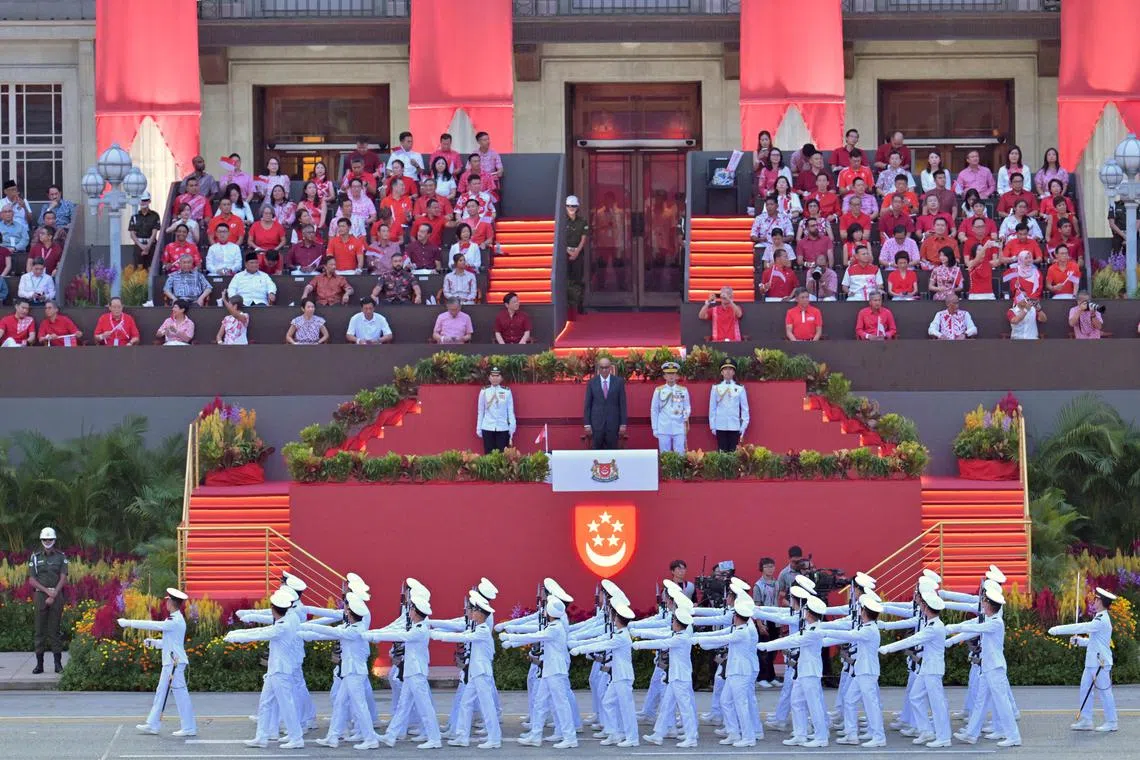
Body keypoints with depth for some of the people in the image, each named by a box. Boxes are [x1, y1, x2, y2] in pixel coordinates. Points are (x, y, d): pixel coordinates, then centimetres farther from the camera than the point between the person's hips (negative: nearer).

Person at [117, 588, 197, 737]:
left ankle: (189, 728, -4)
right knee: (161, 692, 12)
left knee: (180, 693, -7)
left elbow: (153, 625, -18)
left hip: (175, 662, -10)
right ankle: (153, 725, 17)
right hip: (170, 662, 10)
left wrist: (129, 623, -13)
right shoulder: (175, 620, 15)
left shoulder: (175, 622, -17)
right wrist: (153, 642, 11)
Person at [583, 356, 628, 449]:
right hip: (597, 423, 0)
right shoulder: (592, 382, 3)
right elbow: (587, 405, 4)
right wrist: (587, 424, -1)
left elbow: (622, 404, 3)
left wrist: (623, 424, -1)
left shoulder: (619, 381, 2)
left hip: (613, 423, 0)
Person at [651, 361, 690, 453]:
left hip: (679, 429, 0)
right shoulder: (659, 391, 6)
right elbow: (654, 411, 8)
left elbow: (687, 407, 11)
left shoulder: (683, 390, 8)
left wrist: (686, 416, -12)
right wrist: (655, 429, 4)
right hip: (664, 430, 0)